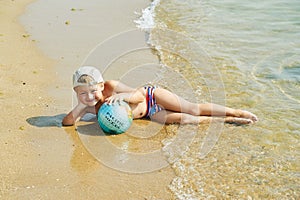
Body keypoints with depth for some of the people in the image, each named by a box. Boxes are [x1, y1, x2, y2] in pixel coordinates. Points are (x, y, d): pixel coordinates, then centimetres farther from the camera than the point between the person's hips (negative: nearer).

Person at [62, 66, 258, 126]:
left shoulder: (111, 86, -24)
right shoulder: (87, 106, -11)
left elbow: (139, 94, -20)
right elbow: (66, 122, -14)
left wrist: (121, 96, -39)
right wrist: (81, 107, -29)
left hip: (150, 95, -3)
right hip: (150, 113, 3)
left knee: (193, 109, -13)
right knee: (184, 119, -14)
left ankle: (237, 112, 1)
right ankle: (227, 120, -2)